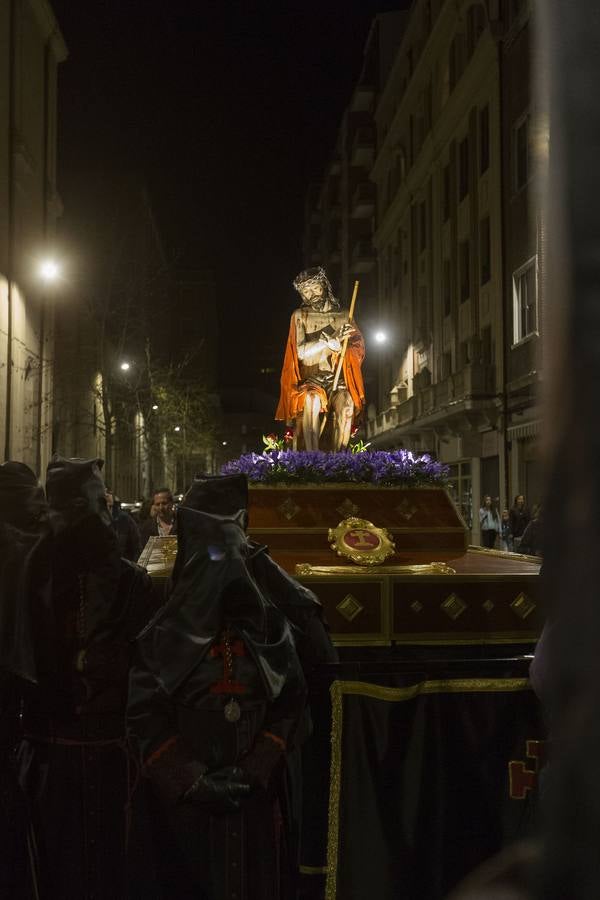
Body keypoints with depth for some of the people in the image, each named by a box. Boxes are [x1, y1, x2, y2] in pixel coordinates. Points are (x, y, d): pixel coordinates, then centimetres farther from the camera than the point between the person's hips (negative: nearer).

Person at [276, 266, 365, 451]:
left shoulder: (343, 315, 14)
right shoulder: (300, 315, 10)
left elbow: (359, 346, 3)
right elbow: (301, 352, -3)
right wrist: (332, 339, -12)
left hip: (338, 380, 1)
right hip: (310, 379, -1)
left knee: (346, 403, -33)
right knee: (312, 399, -36)